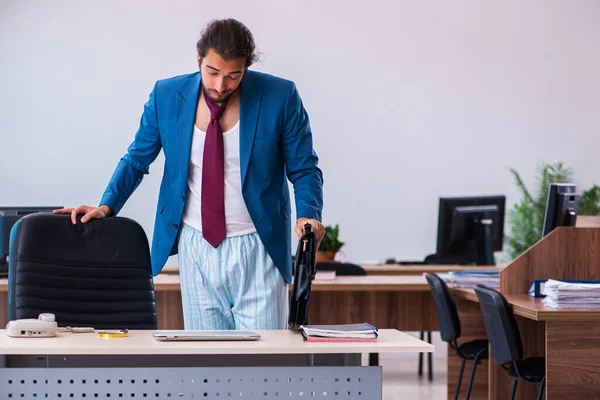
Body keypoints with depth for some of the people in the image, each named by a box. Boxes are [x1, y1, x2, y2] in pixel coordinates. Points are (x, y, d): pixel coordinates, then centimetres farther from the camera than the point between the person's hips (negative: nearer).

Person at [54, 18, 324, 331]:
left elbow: (304, 169, -1)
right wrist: (107, 205, -5)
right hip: (196, 247, 2)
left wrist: (307, 215, -19)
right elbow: (137, 159, 9)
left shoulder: (279, 97, -7)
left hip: (256, 249, -2)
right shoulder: (167, 95, -2)